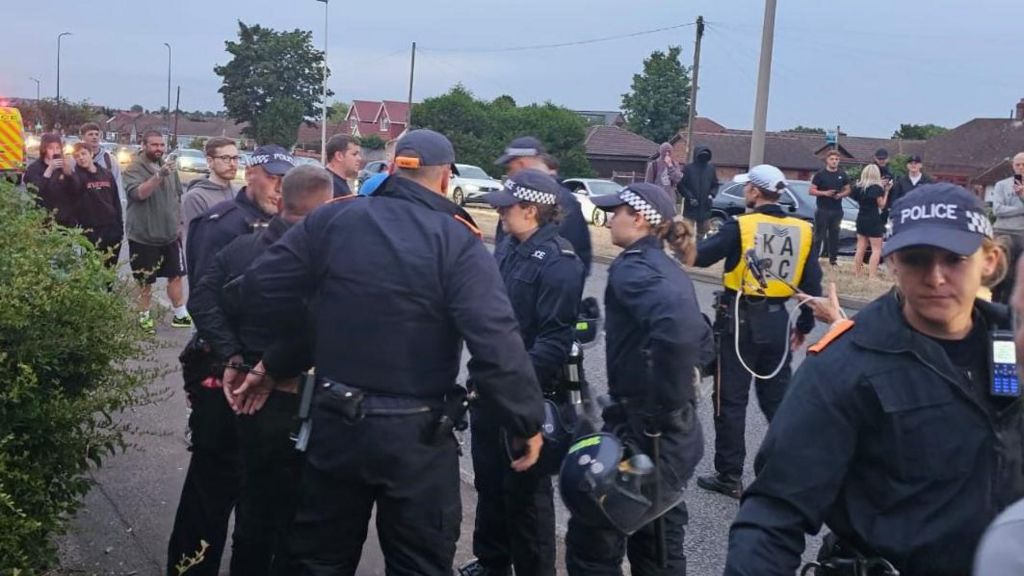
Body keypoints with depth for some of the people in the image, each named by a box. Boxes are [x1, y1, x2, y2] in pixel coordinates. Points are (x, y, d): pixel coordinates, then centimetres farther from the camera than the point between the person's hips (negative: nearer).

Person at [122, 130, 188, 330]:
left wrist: (178, 222, 17)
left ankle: (180, 315, 18)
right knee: (145, 281, 6)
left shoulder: (169, 167, 8)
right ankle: (144, 317, 18)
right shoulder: (134, 169, -11)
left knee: (176, 275, 9)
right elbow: (139, 193, -28)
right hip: (143, 236, -5)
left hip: (170, 234, 5)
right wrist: (159, 175, -40)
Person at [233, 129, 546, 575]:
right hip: (419, 435, -3)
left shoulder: (331, 219, -2)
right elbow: (497, 345, -21)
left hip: (335, 422, 3)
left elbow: (260, 289, 0)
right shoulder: (458, 241, -12)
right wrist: (527, 422, -10)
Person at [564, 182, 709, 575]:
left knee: (591, 539, 2)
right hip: (672, 429, 10)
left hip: (640, 428, -10)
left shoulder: (632, 266, -15)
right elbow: (700, 337, 23)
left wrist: (661, 406, -26)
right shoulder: (667, 268, 13)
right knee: (657, 540, 20)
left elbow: (676, 325, -35)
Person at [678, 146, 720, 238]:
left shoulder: (711, 168, 8)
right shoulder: (688, 168, -4)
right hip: (690, 207, -4)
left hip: (705, 207, 4)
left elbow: (715, 184, 15)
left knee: (702, 232, 13)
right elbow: (681, 185, -5)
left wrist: (711, 195, -4)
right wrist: (690, 197, -14)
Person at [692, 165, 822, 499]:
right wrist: (804, 326, 13)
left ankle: (729, 477, 9)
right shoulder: (802, 231, 2)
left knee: (731, 400, 4)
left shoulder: (740, 227, -12)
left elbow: (699, 257, -13)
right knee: (778, 398, 15)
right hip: (777, 321, 5)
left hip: (739, 321, -4)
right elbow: (813, 285, 4)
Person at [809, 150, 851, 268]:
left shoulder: (842, 175, 11)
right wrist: (824, 193, -17)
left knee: (834, 235, 7)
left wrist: (840, 195, -6)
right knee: (819, 235, -5)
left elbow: (847, 190, 16)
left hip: (837, 211, 4)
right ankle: (813, 259, -4)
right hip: (822, 210, -4)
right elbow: (812, 191, -2)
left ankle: (833, 259, 15)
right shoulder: (820, 174, -1)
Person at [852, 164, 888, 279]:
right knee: (876, 250, -2)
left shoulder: (859, 187, 4)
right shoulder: (877, 187, -11)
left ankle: (856, 273, 16)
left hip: (861, 219, 6)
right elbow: (881, 204, -7)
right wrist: (886, 191, -1)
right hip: (874, 220, -6)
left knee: (861, 248, 13)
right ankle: (872, 276, -9)